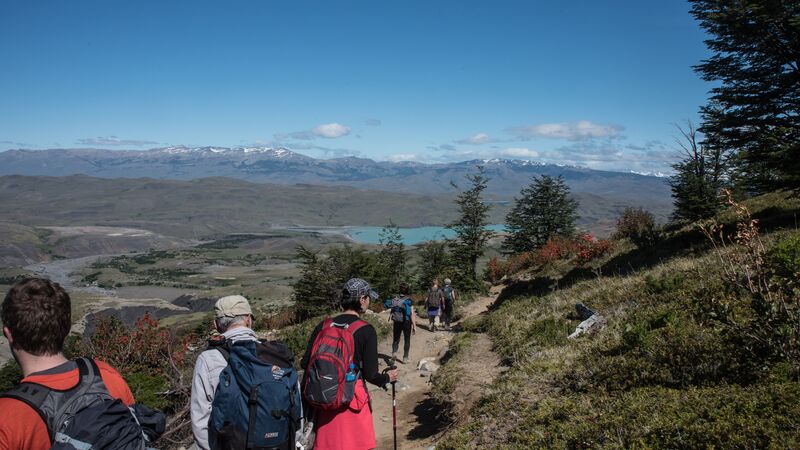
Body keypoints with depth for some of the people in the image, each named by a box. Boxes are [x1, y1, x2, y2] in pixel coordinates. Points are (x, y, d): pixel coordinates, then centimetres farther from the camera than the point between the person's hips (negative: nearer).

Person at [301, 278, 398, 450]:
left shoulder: (323, 326, 0)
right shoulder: (366, 330, -12)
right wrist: (388, 377, 9)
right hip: (352, 399, -4)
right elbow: (370, 375, -11)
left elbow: (305, 363, 1)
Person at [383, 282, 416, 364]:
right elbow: (412, 314, -15)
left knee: (396, 339, 15)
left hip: (396, 322, 2)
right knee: (407, 340, 13)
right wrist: (414, 326, -10)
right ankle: (405, 358, 14)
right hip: (407, 322, -2)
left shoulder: (394, 298, -3)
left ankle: (394, 352, -9)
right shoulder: (409, 300, -13)